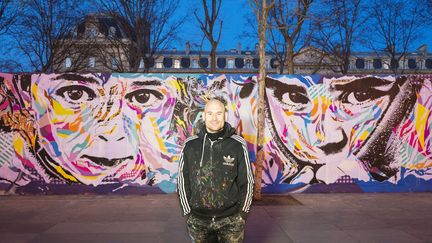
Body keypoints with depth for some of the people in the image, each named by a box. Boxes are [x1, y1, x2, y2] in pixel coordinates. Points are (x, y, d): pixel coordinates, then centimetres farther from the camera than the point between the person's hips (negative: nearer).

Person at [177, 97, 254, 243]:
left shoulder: (238, 145, -6)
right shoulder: (190, 145, -2)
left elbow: (246, 181, 0)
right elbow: (182, 181, 3)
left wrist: (243, 213, 0)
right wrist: (187, 212, 2)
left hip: (231, 220, -1)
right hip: (197, 220, 1)